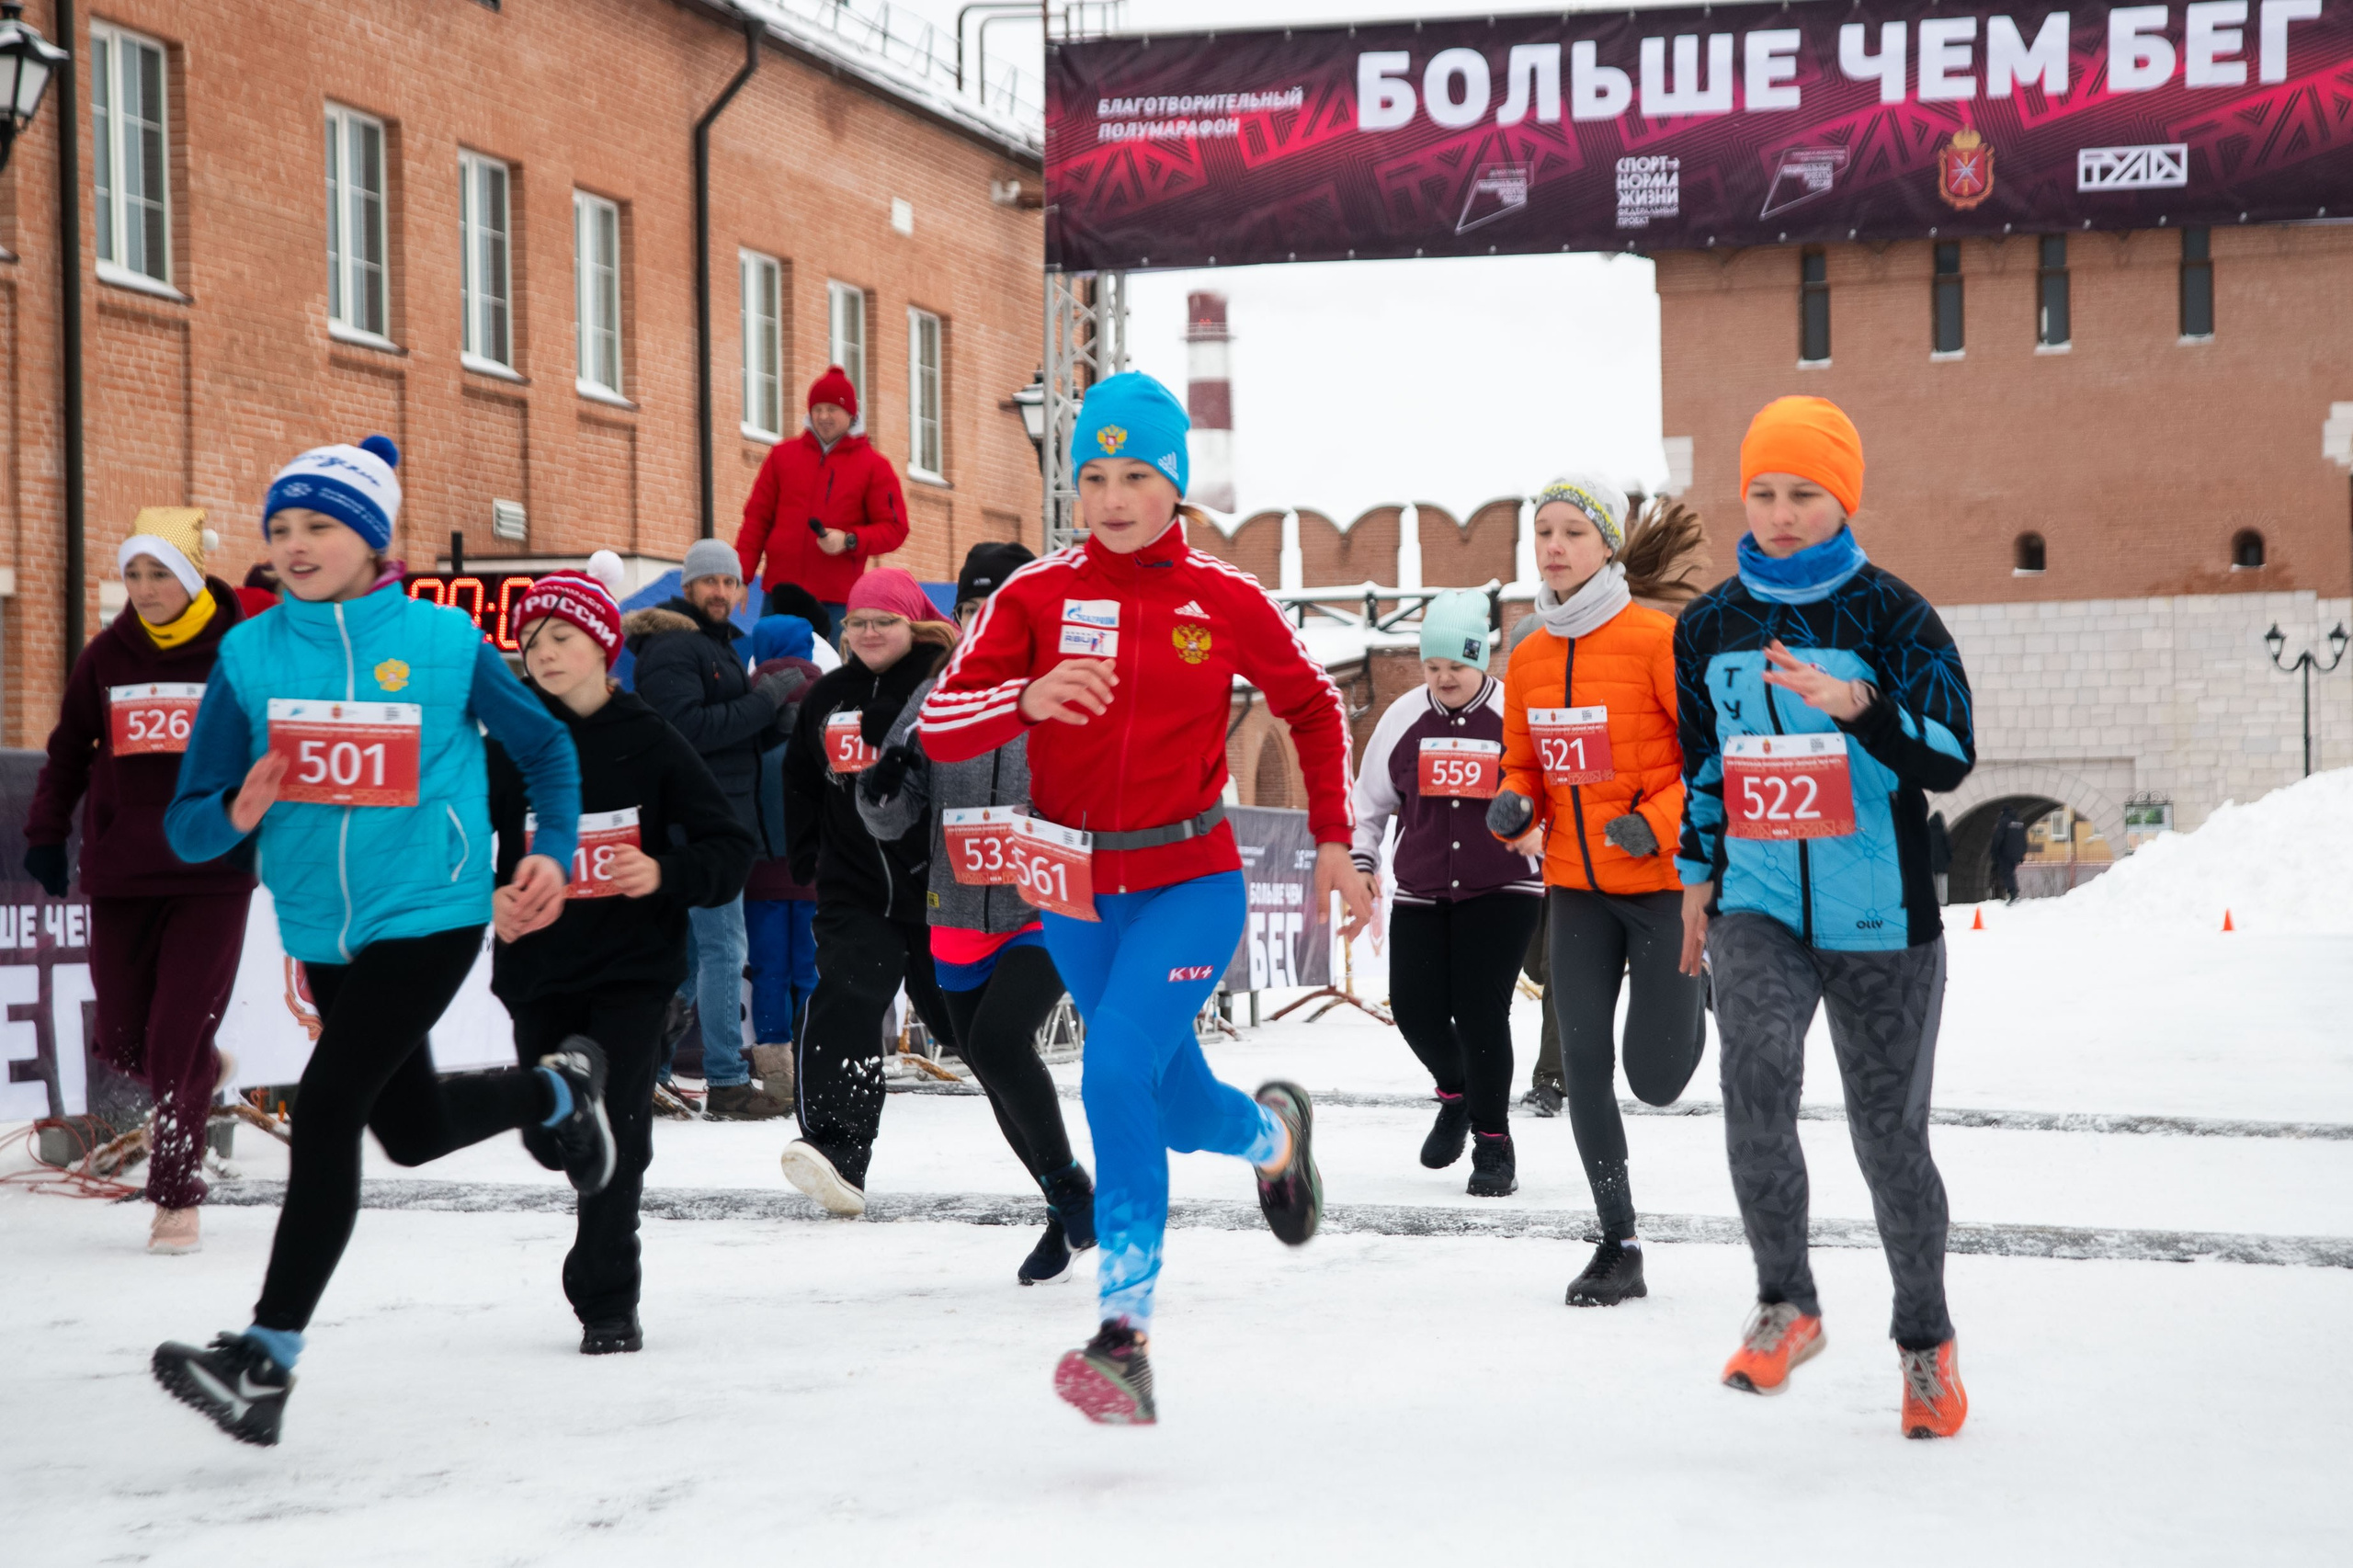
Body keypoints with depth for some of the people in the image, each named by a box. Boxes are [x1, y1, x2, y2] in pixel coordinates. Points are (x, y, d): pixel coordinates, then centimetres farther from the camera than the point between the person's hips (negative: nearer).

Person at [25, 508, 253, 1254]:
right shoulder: (107, 655, 5)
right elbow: (70, 749, 14)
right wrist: (46, 833, 8)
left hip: (211, 873, -3)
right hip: (120, 875, 4)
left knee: (178, 1038, -8)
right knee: (123, 1040, 7)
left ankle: (176, 1198, 3)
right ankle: (203, 1077, 41)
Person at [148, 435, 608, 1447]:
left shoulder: (445, 642, -8)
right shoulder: (250, 653, -3)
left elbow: (545, 746, 8)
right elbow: (186, 826, -3)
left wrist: (553, 853, -6)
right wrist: (235, 813, -25)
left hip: (431, 915, -5)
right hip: (323, 929, 5)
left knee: (327, 1105, -20)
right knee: (412, 1129, 20)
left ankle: (268, 1357, -14)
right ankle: (561, 1089, 51)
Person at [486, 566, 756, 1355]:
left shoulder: (649, 741, -4)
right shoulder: (509, 744, -2)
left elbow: (730, 846, -3)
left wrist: (665, 874, -21)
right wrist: (488, 898, -16)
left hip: (634, 965, -2)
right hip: (539, 966, 2)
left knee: (614, 1131, -10)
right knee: (551, 1137, 7)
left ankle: (606, 1303, 2)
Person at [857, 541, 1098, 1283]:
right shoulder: (935, 698, 5)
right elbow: (889, 824, 5)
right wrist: (881, 786, -16)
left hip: (1050, 914, -5)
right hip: (960, 920, 5)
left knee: (997, 1042, -24)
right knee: (997, 1080, 12)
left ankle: (1067, 1183, -2)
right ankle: (1073, 1214, 33)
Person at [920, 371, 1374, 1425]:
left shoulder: (1225, 601, -5)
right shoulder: (1036, 594, -4)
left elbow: (1313, 706, 12)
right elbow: (939, 725, -11)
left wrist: (1333, 842, 9)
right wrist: (1029, 697, -30)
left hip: (1192, 882, -3)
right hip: (1077, 890, 3)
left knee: (1118, 1071, -24)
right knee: (1179, 1105, 15)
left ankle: (1125, 1334, -20)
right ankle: (1274, 1131, 51)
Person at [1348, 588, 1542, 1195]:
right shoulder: (1404, 718, 4)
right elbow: (1370, 798, 15)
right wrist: (1360, 859, 6)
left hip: (1502, 891, -3)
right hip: (1421, 894, 4)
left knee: (1481, 1012, -12)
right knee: (1416, 1009, -2)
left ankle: (1493, 1144, 3)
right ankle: (1457, 1094, 31)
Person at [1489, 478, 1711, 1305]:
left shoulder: (1657, 640, -14)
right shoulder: (1529, 658, 4)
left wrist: (1657, 824, -23)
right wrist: (1513, 807, -4)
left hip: (1665, 882, -5)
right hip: (1577, 886, 5)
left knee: (1656, 1081, -1)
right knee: (1583, 1064, -1)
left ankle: (1698, 995, 34)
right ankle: (1618, 1243, 12)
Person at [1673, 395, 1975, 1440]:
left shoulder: (1890, 616, -5)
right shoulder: (1708, 627, 6)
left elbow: (1949, 760, -14)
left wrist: (1854, 704, -29)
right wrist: (1696, 882, 21)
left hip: (1881, 923, -2)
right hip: (1758, 910, 2)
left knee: (1889, 1135, 5)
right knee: (1756, 1077, -25)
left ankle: (1926, 1341, 26)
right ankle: (1786, 1304, -8)